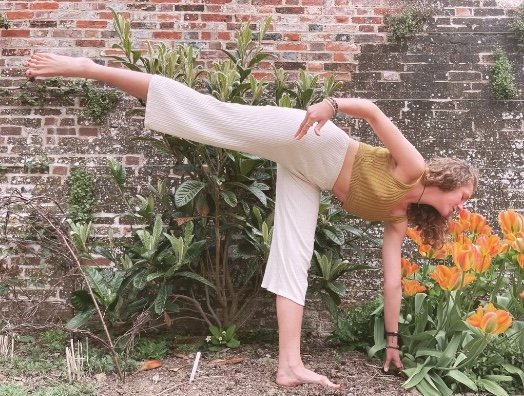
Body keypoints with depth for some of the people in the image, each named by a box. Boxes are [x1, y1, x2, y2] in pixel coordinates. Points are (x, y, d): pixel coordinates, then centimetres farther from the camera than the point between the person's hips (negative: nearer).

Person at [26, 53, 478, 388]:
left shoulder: (400, 215, 14)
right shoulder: (412, 166, -7)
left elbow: (393, 277, 16)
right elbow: (371, 109, -15)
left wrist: (393, 338, 17)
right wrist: (332, 104, -36)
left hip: (307, 171, 7)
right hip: (304, 139, -7)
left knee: (294, 260, -2)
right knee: (209, 113, -15)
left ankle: (290, 364, -6)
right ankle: (89, 68, -12)